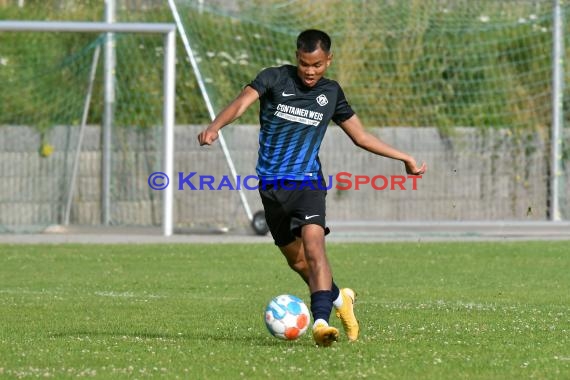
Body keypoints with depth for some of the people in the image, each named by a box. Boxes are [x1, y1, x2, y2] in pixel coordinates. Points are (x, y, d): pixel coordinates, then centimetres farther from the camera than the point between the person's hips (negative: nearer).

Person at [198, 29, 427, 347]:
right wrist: (215, 127, -40)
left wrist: (405, 158, 16)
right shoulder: (275, 79, -3)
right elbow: (242, 103, -20)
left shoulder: (331, 93, 6)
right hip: (272, 184, 1)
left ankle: (321, 322, -35)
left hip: (308, 181, -1)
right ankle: (340, 298, 38)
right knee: (295, 257, 12)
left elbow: (361, 136, 17)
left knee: (314, 246, -24)